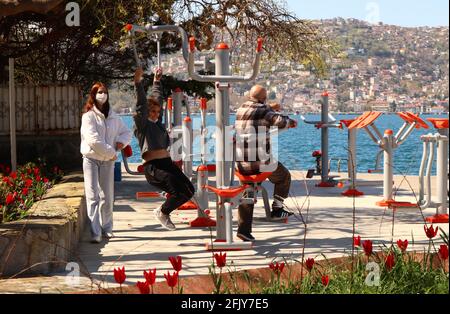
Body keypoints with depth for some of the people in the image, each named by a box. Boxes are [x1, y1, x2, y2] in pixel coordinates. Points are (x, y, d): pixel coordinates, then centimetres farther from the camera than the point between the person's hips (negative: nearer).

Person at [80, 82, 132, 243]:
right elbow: (93, 139, -18)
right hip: (91, 159, -5)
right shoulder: (89, 116, -8)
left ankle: (107, 228, 26)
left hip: (108, 161, 5)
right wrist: (111, 152, -15)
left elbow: (127, 132, 20)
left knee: (107, 197, 11)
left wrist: (121, 141, -2)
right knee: (93, 197, -9)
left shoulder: (113, 117, 9)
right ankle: (95, 233, -11)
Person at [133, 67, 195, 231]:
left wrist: (157, 81, 34)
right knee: (178, 190, -21)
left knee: (189, 190, 1)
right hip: (153, 167, -8)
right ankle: (162, 212, 4)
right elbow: (141, 104, -12)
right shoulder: (142, 124, 0)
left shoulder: (158, 123, 19)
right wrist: (138, 84, -22)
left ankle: (164, 211, 16)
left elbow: (158, 99, 28)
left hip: (168, 163, 9)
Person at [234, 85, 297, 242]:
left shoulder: (241, 109, 13)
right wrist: (291, 122, 0)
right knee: (284, 176, 21)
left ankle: (243, 229, 8)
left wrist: (270, 108, 42)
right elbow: (280, 121, -20)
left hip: (241, 163, 6)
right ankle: (277, 209, 19)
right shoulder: (263, 110, -8)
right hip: (261, 161, -6)